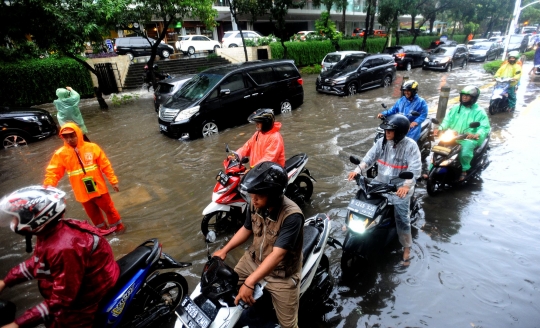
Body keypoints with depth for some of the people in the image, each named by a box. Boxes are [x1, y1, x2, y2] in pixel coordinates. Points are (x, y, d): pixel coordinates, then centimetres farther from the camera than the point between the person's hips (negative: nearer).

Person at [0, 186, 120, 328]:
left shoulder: (64, 248, -35)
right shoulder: (50, 232, -4)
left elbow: (61, 300, -29)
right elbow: (36, 263, 17)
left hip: (91, 295, -9)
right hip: (79, 286, 9)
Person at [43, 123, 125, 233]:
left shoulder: (92, 147, -10)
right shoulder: (61, 154, -8)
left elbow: (105, 165, -7)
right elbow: (53, 171, -7)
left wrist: (113, 181, -6)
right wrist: (48, 185, -25)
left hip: (98, 188, -2)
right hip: (82, 193, 2)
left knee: (109, 208, 15)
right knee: (93, 213, 20)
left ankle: (117, 226, 36)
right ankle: (103, 229, 41)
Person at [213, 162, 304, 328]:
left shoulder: (292, 215, -32)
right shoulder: (256, 205, -13)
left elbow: (277, 255, -35)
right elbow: (246, 229, 6)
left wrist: (249, 282, -39)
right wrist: (224, 250, 3)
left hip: (281, 273, -5)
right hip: (254, 259, 6)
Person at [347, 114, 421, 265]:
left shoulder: (410, 146, -15)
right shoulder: (381, 142, -1)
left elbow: (415, 169, -21)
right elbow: (369, 158, -3)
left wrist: (406, 186, -35)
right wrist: (357, 170, -20)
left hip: (400, 186, -5)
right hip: (380, 181, 5)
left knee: (402, 218, -7)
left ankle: (407, 248, 12)